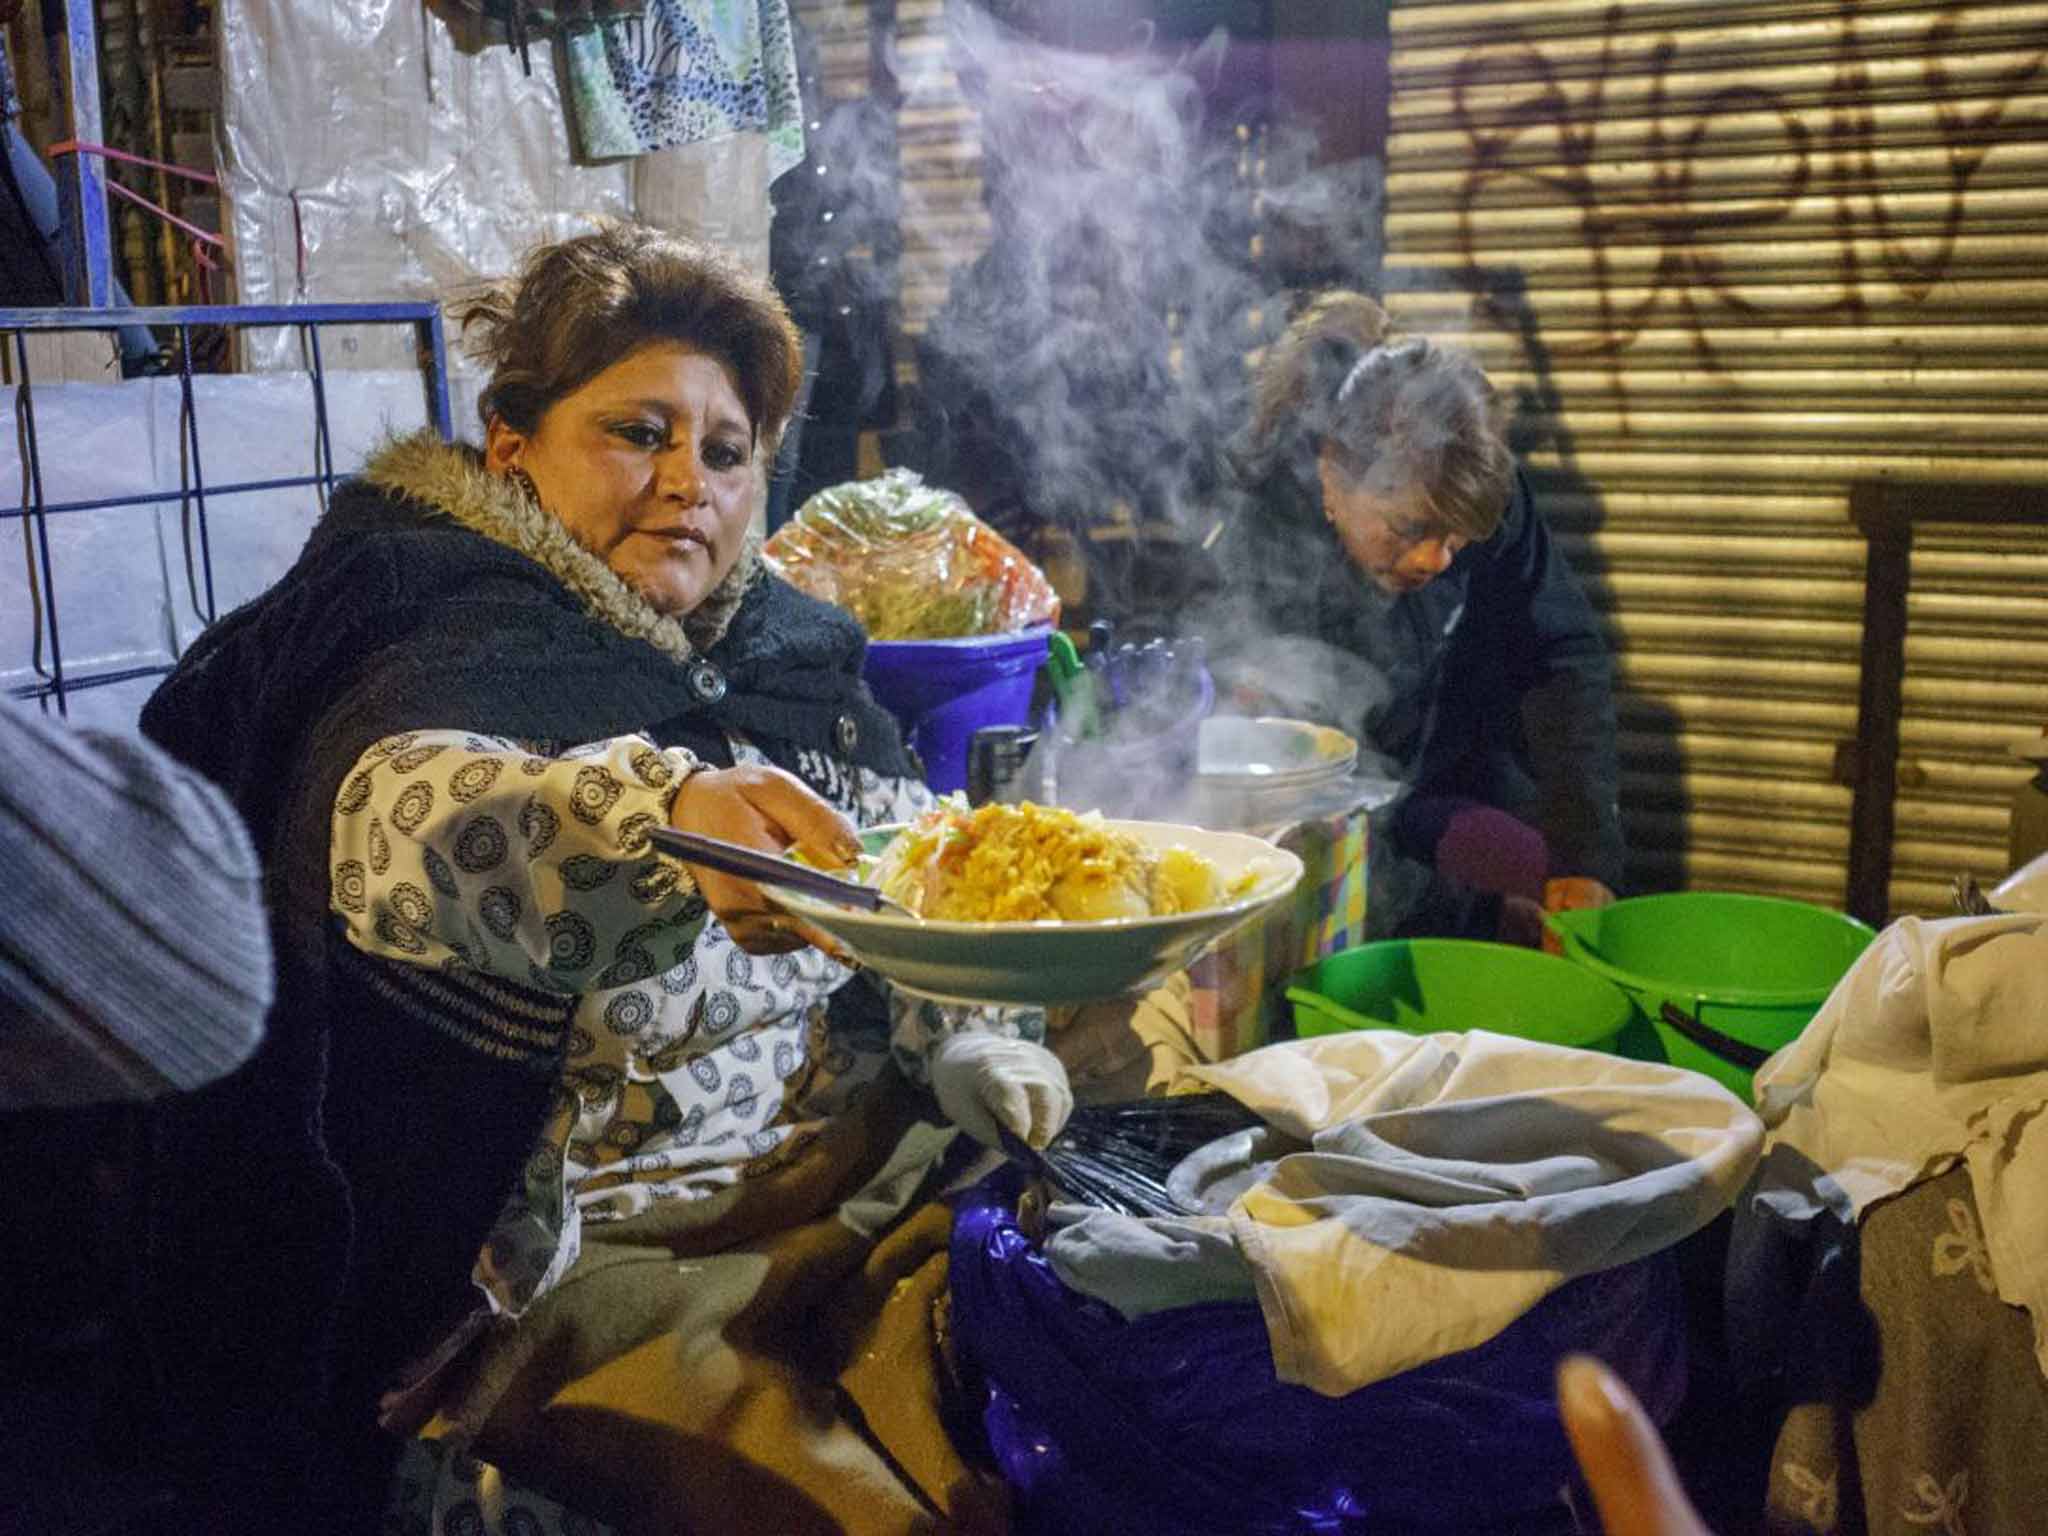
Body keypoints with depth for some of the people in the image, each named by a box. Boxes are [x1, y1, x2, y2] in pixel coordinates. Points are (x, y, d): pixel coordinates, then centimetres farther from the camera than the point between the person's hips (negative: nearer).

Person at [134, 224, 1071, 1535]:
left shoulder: (777, 642, 12)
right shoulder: (443, 658, -9)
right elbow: (392, 818, -33)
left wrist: (971, 1042, 3)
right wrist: (661, 812, -52)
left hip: (878, 1181, 7)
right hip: (593, 1273, -6)